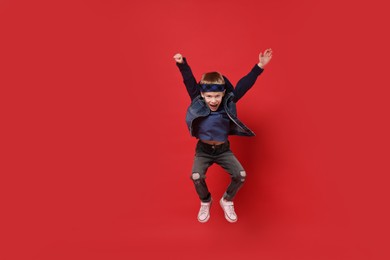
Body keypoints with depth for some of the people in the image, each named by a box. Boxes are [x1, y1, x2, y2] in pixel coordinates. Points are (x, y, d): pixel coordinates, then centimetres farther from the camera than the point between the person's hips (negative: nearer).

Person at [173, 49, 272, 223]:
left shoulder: (228, 103, -10)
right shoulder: (197, 102, -12)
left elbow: (244, 85, -13)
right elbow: (190, 82, -20)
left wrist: (260, 66, -18)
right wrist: (182, 64, -35)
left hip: (223, 149, 1)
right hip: (203, 149, -1)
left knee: (241, 175, -16)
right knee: (196, 177, -24)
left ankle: (227, 201, 16)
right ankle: (205, 202, 11)